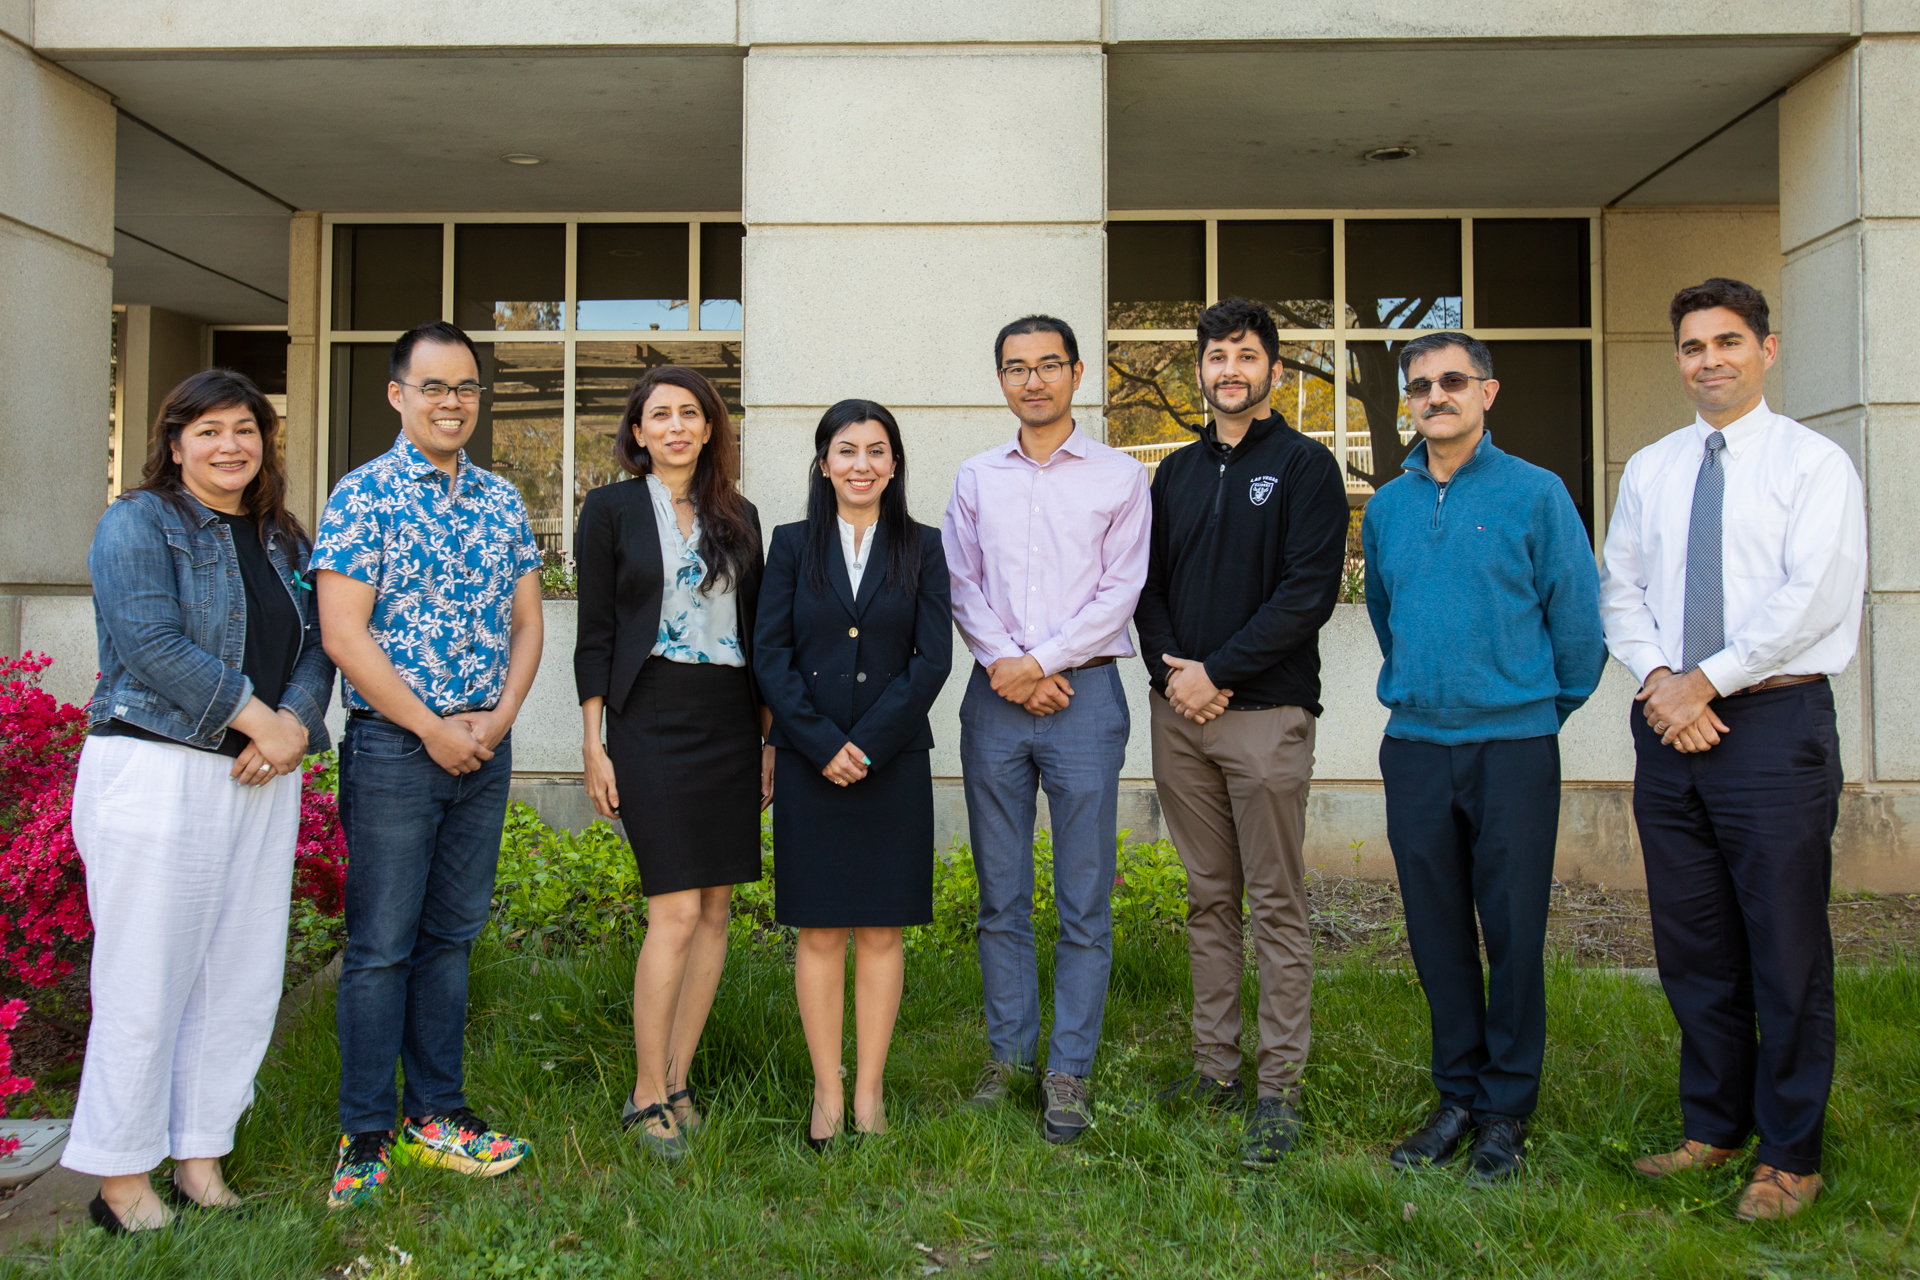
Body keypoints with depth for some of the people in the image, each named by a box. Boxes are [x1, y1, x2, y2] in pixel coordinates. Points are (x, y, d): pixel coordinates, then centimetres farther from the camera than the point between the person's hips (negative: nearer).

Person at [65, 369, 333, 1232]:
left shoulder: (282, 540, 17)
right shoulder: (139, 523, -1)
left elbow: (315, 643, 10)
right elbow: (150, 643, -14)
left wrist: (296, 720, -9)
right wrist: (256, 717, -15)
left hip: (262, 782, 6)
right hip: (157, 773, -6)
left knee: (244, 982, 8)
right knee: (146, 986, -1)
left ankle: (201, 1164, 20)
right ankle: (124, 1184, 12)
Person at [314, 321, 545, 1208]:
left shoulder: (502, 499, 10)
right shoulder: (364, 494, -6)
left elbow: (526, 621, 11)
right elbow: (343, 634, -11)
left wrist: (499, 717, -4)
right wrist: (432, 728, -12)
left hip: (485, 747, 5)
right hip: (393, 746, -5)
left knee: (451, 936, 12)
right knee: (381, 946, 1)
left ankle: (435, 1113, 23)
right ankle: (365, 1133, 14)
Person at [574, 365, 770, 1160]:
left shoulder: (738, 516, 13)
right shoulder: (611, 509, 3)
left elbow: (758, 632, 14)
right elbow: (594, 633, 0)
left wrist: (772, 736, 11)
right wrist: (593, 744, -5)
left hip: (731, 722, 5)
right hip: (653, 719, -4)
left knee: (716, 907, 4)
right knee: (676, 910, -10)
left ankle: (678, 1082, 16)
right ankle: (646, 1097, 4)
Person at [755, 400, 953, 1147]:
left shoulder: (922, 550, 5)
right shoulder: (792, 546, 6)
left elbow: (933, 659, -3)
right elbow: (770, 655, -1)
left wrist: (867, 743, -12)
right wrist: (822, 744, -12)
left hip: (895, 763, 0)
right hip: (809, 764, 0)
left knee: (881, 931, 5)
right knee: (819, 932, 4)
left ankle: (869, 1095, 15)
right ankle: (826, 1096, 14)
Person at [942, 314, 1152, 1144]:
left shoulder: (1119, 477, 5)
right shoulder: (975, 478, 13)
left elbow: (1120, 590, -3)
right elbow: (960, 585, 6)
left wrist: (1041, 662, -11)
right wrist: (1007, 665, -8)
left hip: (1082, 693, -2)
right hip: (995, 697, 3)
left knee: (1084, 901, 0)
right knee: (1001, 895, 8)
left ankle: (1069, 1071, 10)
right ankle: (1008, 1055, 20)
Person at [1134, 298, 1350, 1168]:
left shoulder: (1305, 466, -1)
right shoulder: (1178, 472, 16)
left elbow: (1309, 591, -10)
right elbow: (1148, 583, 14)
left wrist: (1217, 671, -14)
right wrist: (1170, 670, -3)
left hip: (1265, 712, -5)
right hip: (1180, 711, 5)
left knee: (1276, 904, -1)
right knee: (1208, 899, 11)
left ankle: (1280, 1088, 6)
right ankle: (1215, 1065, 20)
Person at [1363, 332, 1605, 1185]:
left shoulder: (1535, 494, -3)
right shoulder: (1387, 506, 10)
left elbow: (1578, 616, 2)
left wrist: (1546, 707, 9)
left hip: (1512, 745, -4)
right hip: (1415, 747, 4)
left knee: (1513, 933, 2)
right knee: (1437, 933, 9)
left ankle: (1507, 1110, 16)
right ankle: (1458, 1094, 23)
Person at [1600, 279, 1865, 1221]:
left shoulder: (1814, 464, -1)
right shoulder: (1649, 470, 14)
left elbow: (1813, 596, -12)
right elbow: (1620, 589, 10)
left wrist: (1706, 681, -15)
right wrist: (1658, 679, -7)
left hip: (1775, 722, -4)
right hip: (1669, 724, 5)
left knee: (1786, 952, 3)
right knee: (1692, 949, 11)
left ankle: (1790, 1156, 17)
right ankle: (1714, 1127, 26)